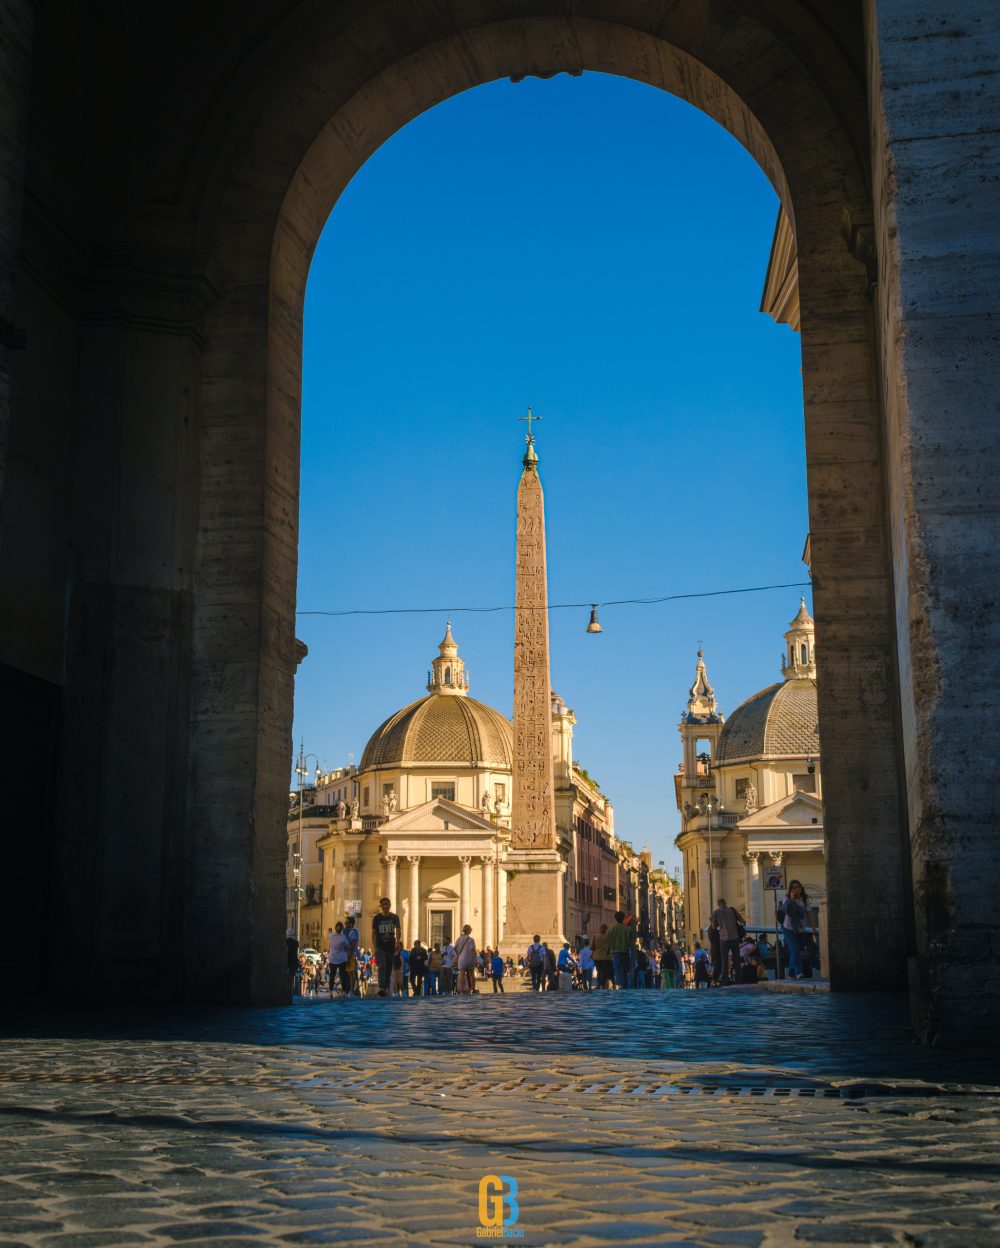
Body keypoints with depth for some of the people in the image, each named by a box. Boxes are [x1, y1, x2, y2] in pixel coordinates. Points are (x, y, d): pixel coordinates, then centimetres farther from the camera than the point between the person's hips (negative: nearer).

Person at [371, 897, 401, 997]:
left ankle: (386, 988, 18)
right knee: (382, 967, -18)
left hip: (391, 947, 3)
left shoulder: (395, 917, 6)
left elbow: (398, 930, 2)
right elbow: (373, 933, 0)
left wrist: (397, 942, -15)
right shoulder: (377, 918, 1)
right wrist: (375, 947, -9)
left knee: (389, 969, 7)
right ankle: (381, 988, -30)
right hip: (380, 947, -3)